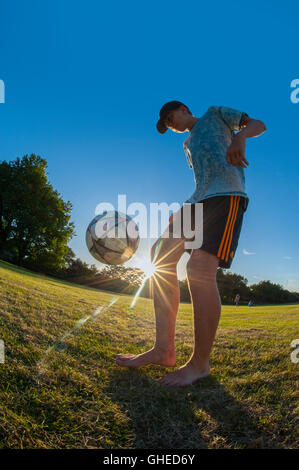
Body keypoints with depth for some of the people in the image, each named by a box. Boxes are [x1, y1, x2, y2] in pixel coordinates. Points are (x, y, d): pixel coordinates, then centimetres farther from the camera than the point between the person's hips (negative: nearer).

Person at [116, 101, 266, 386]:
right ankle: (164, 349, -6)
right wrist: (182, 213, 19)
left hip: (227, 194, -7)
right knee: (161, 252, -9)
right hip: (198, 199, 8)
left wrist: (240, 135, -15)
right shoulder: (188, 144, 35)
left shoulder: (215, 114, 19)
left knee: (200, 266, -26)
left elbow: (259, 124, 9)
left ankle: (199, 364, -15)